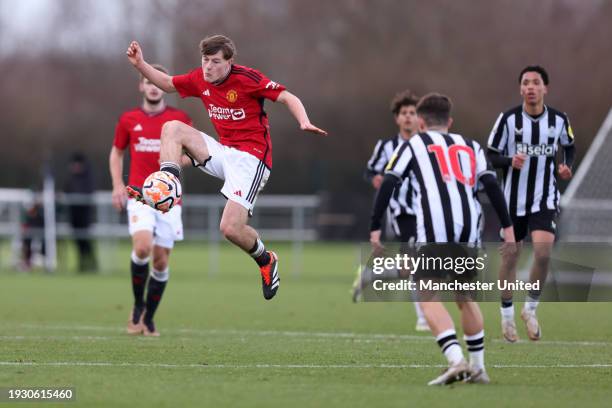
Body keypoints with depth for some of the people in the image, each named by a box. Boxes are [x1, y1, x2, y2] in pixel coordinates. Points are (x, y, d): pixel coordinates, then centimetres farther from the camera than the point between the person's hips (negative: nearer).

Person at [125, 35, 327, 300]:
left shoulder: (247, 78, -15)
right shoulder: (199, 79, 5)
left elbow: (288, 98, -14)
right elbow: (167, 83, 21)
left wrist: (304, 123, -32)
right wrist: (140, 64, 6)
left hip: (251, 156, -7)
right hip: (223, 151, 7)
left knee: (230, 228, -17)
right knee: (172, 129, -5)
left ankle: (266, 261, 13)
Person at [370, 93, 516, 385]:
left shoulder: (413, 145, 18)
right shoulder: (470, 147, 26)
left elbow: (387, 184, 6)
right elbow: (492, 186, 13)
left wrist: (375, 228, 7)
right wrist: (508, 228, 11)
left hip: (434, 229, -4)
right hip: (469, 229, 4)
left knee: (429, 298, -5)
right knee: (465, 297, 21)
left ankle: (456, 360, -25)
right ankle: (478, 367, 23)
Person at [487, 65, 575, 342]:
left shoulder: (559, 120, -3)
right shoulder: (508, 119, -9)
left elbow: (569, 147, 17)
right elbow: (491, 156, -4)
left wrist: (567, 166, -3)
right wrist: (510, 160, -24)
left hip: (545, 199, 0)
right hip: (514, 198, 0)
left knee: (543, 251, -19)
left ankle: (531, 308, 2)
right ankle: (507, 314, 27)